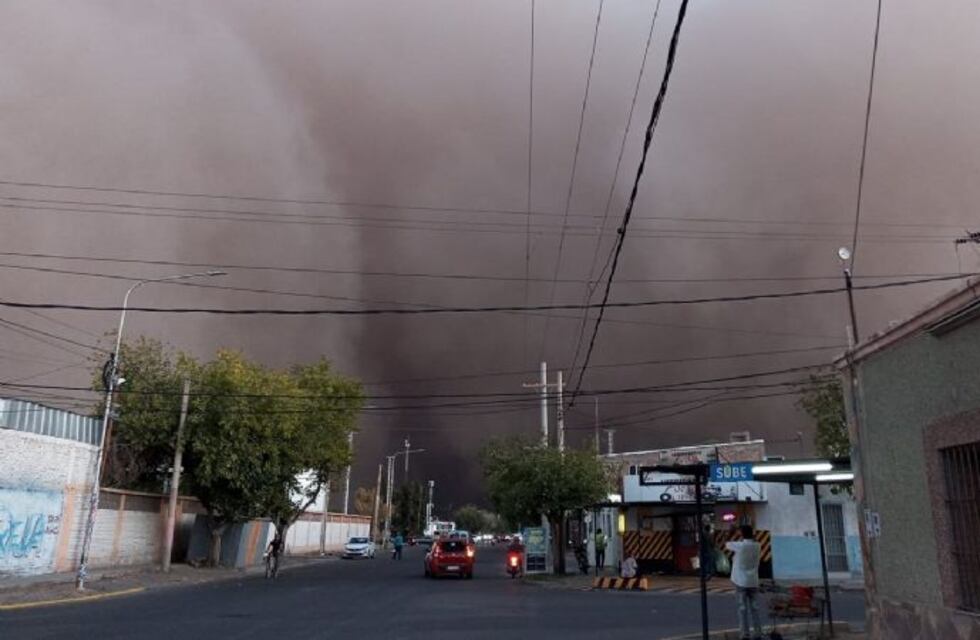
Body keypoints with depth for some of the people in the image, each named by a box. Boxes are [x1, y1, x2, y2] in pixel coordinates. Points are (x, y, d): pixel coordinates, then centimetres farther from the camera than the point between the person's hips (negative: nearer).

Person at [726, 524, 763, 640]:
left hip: (741, 582, -3)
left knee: (743, 609, 2)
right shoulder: (757, 546, 0)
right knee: (754, 608, 10)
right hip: (753, 582, 3)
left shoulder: (739, 546, -12)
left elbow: (727, 545, 7)